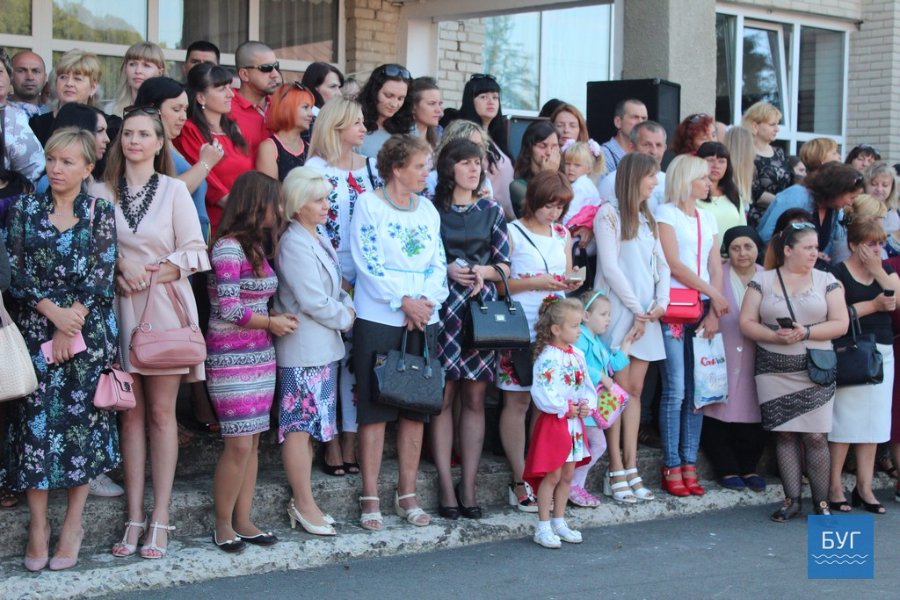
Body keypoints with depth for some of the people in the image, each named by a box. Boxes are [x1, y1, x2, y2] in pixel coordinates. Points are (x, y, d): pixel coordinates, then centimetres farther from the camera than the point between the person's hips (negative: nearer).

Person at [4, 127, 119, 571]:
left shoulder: (100, 212, 3)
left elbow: (101, 276, -4)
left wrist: (71, 326, -12)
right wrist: (54, 314, -13)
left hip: (89, 330, -1)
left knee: (82, 420, 1)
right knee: (36, 421, -1)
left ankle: (73, 525, 10)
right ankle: (38, 525, 6)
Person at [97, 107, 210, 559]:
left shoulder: (174, 190, 1)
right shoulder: (103, 192, 5)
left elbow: (194, 252, -3)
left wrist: (152, 274, -14)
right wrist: (118, 273, -13)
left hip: (164, 307, -2)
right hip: (119, 310, 2)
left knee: (161, 412, 1)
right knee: (131, 414, 5)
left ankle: (160, 518, 5)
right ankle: (135, 517, 9)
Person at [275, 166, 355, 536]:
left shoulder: (320, 240, 15)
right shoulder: (294, 243, -14)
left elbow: (336, 289, 20)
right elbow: (313, 301, -18)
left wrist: (347, 308, 1)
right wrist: (346, 318, -6)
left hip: (324, 347, 10)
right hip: (303, 349, -10)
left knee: (311, 424, 12)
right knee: (300, 425, -4)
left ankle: (302, 502, 18)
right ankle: (305, 505, 1)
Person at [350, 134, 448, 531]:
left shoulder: (427, 209, 13)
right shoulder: (368, 205, -3)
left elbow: (438, 265, 9)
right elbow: (368, 263, -11)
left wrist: (426, 300, -8)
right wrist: (404, 301, -15)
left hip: (423, 320, 5)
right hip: (378, 319, -5)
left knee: (416, 408, 7)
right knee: (374, 407, -2)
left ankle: (407, 494, 16)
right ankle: (370, 498, 4)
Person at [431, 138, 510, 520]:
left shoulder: (491, 211, 13)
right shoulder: (432, 210, 3)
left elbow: (504, 266, 12)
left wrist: (482, 271, -7)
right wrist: (447, 270, -12)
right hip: (443, 308, -3)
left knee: (475, 398, 3)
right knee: (444, 397, -3)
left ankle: (468, 488, 8)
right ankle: (447, 488, 2)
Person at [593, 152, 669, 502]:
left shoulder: (648, 220, 18)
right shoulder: (609, 214, -4)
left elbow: (662, 266, 15)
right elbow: (610, 266, -10)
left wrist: (661, 302, -3)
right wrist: (636, 309, -11)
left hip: (646, 316, 6)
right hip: (619, 313, -6)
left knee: (635, 390, 6)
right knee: (620, 390, -6)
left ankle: (630, 468, 8)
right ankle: (616, 473, -3)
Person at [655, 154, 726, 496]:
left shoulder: (708, 219, 18)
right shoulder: (666, 214, 1)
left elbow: (716, 266, 11)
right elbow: (673, 264, -7)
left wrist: (714, 311, -2)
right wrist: (714, 294, -8)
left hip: (703, 310, 6)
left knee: (697, 389, 3)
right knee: (675, 390, -8)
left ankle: (689, 465, 7)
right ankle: (671, 467, -3)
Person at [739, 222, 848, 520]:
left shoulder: (826, 281, 7)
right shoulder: (762, 281, 6)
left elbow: (840, 324, 0)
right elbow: (746, 323, 1)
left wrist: (806, 332, -14)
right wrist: (775, 336, -15)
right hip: (774, 371, 1)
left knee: (815, 436, -5)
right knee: (785, 434, 2)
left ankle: (821, 503, 4)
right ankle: (792, 501, 9)